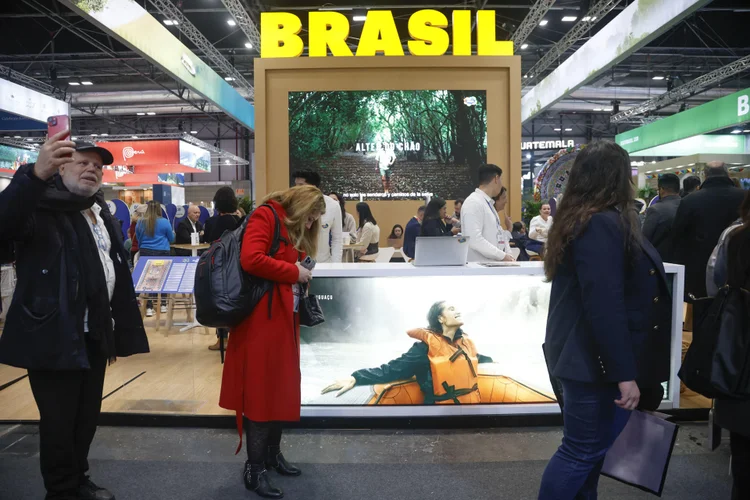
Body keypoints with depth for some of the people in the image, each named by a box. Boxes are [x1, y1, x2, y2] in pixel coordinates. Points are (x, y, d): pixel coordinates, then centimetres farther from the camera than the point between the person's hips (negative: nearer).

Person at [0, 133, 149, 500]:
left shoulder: (102, 215, 15)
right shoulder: (43, 206, -8)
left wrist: (117, 331, 14)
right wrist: (37, 174, -47)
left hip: (93, 336, 8)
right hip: (56, 337, -7)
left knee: (87, 417, 18)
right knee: (59, 422, 3)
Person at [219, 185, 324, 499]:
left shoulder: (293, 231, 20)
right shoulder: (265, 217, -9)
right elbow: (251, 260, -24)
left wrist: (304, 278, 2)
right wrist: (294, 272, -15)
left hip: (285, 320, 10)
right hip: (262, 321, -10)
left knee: (281, 389, 16)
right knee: (260, 392, -2)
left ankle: (272, 453, 31)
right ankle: (254, 470, 9)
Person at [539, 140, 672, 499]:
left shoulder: (581, 219, 12)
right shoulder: (603, 224, -20)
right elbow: (605, 307, -26)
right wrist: (625, 374, -24)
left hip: (587, 357, 10)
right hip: (597, 361, -10)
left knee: (591, 446, 20)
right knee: (582, 451, 2)